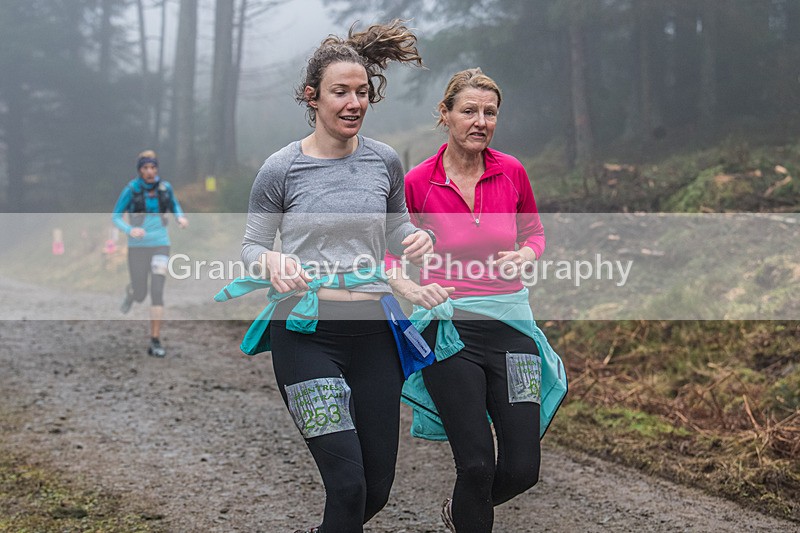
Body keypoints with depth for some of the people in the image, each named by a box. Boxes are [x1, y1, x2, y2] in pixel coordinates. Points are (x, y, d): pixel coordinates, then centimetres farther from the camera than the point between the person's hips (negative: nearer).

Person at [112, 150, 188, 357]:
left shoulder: (165, 187, -2)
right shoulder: (131, 190, -11)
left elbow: (174, 205, 18)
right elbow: (116, 217, -5)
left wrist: (181, 218, -6)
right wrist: (130, 230, -27)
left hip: (160, 245, 1)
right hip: (138, 247, -1)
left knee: (157, 292, -16)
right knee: (141, 296, 10)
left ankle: (155, 342, -9)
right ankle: (131, 291, 52)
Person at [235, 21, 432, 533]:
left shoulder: (385, 161, 5)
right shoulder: (281, 169, -4)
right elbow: (251, 245, 5)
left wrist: (419, 239, -4)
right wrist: (272, 262, -18)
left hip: (373, 331, 4)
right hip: (306, 335, -4)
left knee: (378, 489, 9)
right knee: (349, 486, -14)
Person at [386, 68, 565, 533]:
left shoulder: (512, 172, 1)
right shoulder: (418, 182, -4)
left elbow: (535, 232, 17)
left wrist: (525, 255, -5)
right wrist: (412, 289, -12)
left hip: (510, 322, 3)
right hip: (447, 326, -3)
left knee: (523, 468, 0)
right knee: (477, 463, -10)